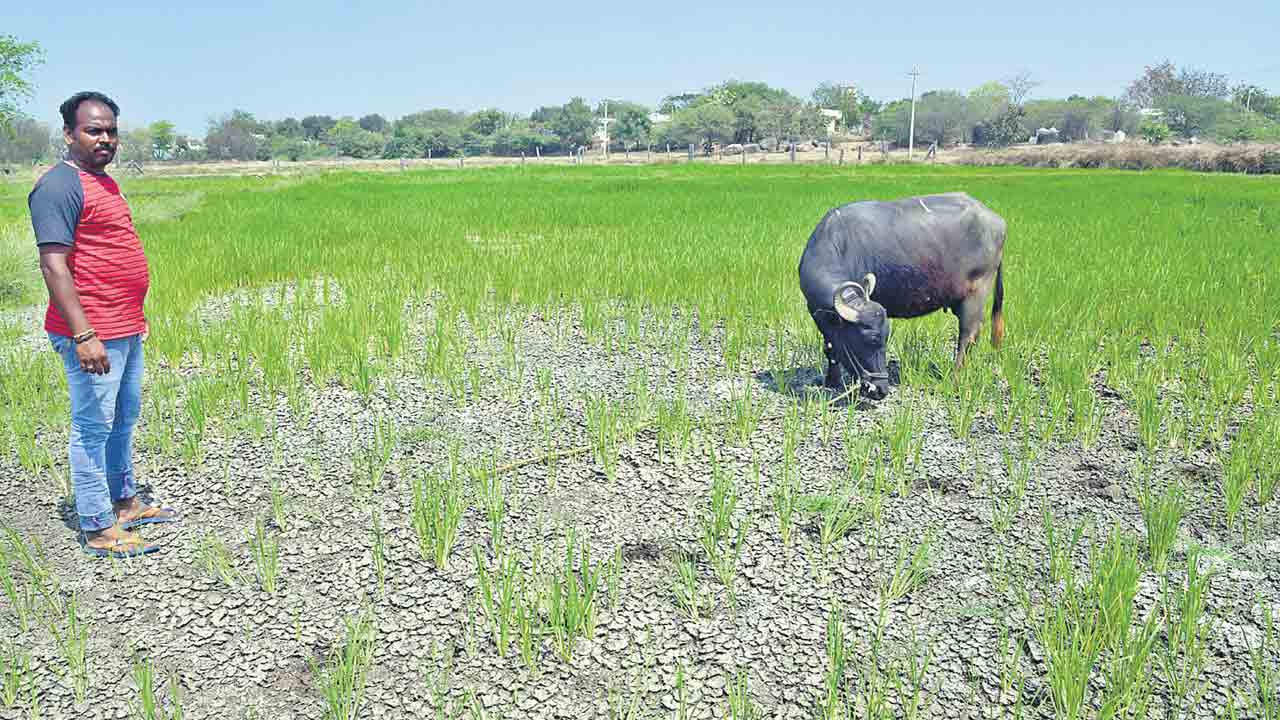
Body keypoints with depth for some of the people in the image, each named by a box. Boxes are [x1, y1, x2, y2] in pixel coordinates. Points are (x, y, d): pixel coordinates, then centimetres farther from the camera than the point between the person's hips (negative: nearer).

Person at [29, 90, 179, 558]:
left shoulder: (103, 182, 17)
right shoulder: (59, 185, -13)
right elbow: (54, 264, -20)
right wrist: (83, 335, -26)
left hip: (125, 329, 10)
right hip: (91, 333, -10)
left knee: (124, 419, 18)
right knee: (93, 427, -3)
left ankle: (124, 502, 32)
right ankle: (97, 529, 5)